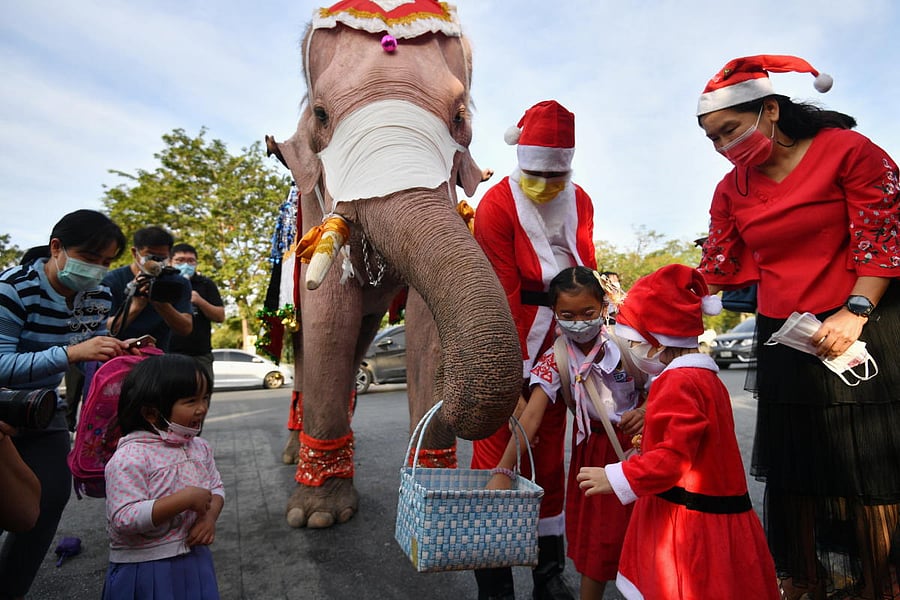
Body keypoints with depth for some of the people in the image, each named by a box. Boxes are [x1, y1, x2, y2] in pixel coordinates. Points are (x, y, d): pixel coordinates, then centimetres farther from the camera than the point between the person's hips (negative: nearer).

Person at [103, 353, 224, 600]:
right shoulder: (130, 457, -21)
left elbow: (216, 488, 9)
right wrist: (186, 499, -28)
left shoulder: (200, 447, 0)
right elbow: (124, 519, -26)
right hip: (144, 569, -6)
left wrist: (210, 516, -12)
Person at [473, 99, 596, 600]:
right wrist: (515, 367, -17)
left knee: (551, 459, 14)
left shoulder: (580, 202, 6)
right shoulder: (497, 205, -12)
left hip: (558, 346, 6)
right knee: (496, 457, 0)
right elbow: (504, 295, -16)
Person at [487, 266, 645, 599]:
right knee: (594, 536, 7)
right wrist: (503, 470, -29)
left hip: (637, 442, 0)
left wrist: (645, 411, -23)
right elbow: (531, 415, -22)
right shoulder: (556, 359, -14)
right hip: (592, 449, 0)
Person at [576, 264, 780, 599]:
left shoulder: (677, 382, -20)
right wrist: (645, 452, 20)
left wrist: (616, 478, -21)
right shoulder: (705, 376, 13)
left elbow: (675, 456, -25)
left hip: (690, 523, -10)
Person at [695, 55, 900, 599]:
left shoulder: (846, 149, -5)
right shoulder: (732, 190, 6)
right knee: (794, 474, 10)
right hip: (782, 344, 4)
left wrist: (855, 311, -17)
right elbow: (715, 272, 4)